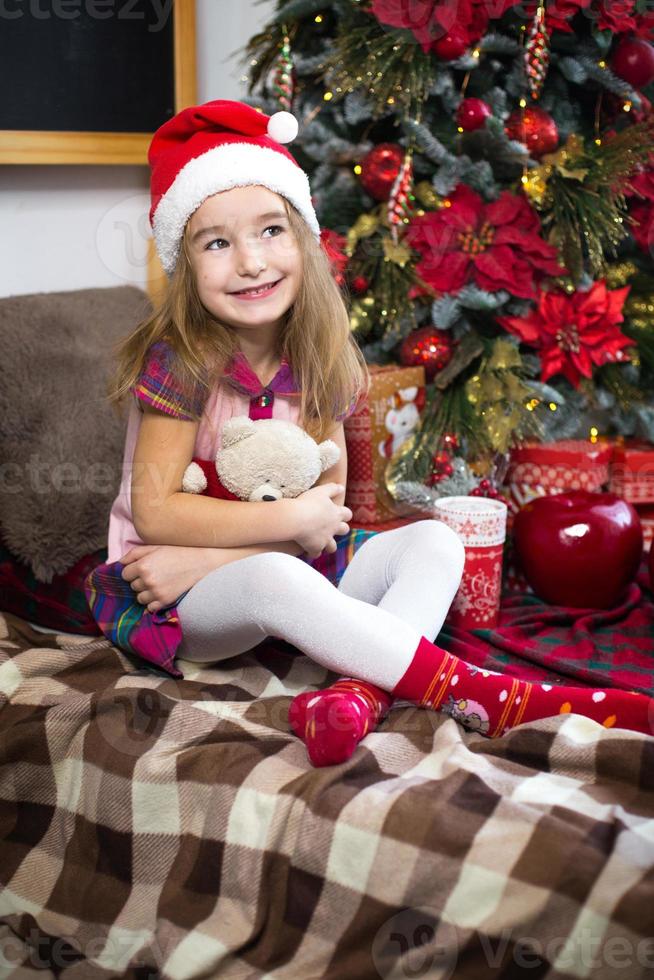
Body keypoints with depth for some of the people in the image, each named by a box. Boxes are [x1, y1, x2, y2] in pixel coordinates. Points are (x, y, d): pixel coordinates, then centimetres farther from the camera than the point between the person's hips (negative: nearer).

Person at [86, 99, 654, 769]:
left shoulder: (319, 365, -3)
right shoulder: (179, 361, -15)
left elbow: (327, 507, -5)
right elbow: (154, 512, -19)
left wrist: (210, 555, -19)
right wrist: (292, 520, -19)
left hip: (294, 562, 6)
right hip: (170, 599, -5)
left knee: (433, 541, -11)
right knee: (271, 578, -37)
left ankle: (359, 692, -38)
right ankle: (481, 696, -32)